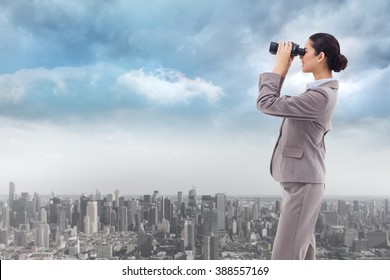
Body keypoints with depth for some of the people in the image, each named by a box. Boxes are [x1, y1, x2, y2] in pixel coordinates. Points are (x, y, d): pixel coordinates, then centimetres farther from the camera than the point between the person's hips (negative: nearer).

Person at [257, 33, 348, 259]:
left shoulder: (320, 95, -20)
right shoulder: (324, 90, 11)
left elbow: (266, 103, -21)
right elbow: (279, 103, 16)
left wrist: (280, 65, -12)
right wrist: (284, 70, 8)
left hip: (303, 182, -10)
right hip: (301, 179, 10)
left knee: (285, 255, -7)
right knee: (302, 247, 17)